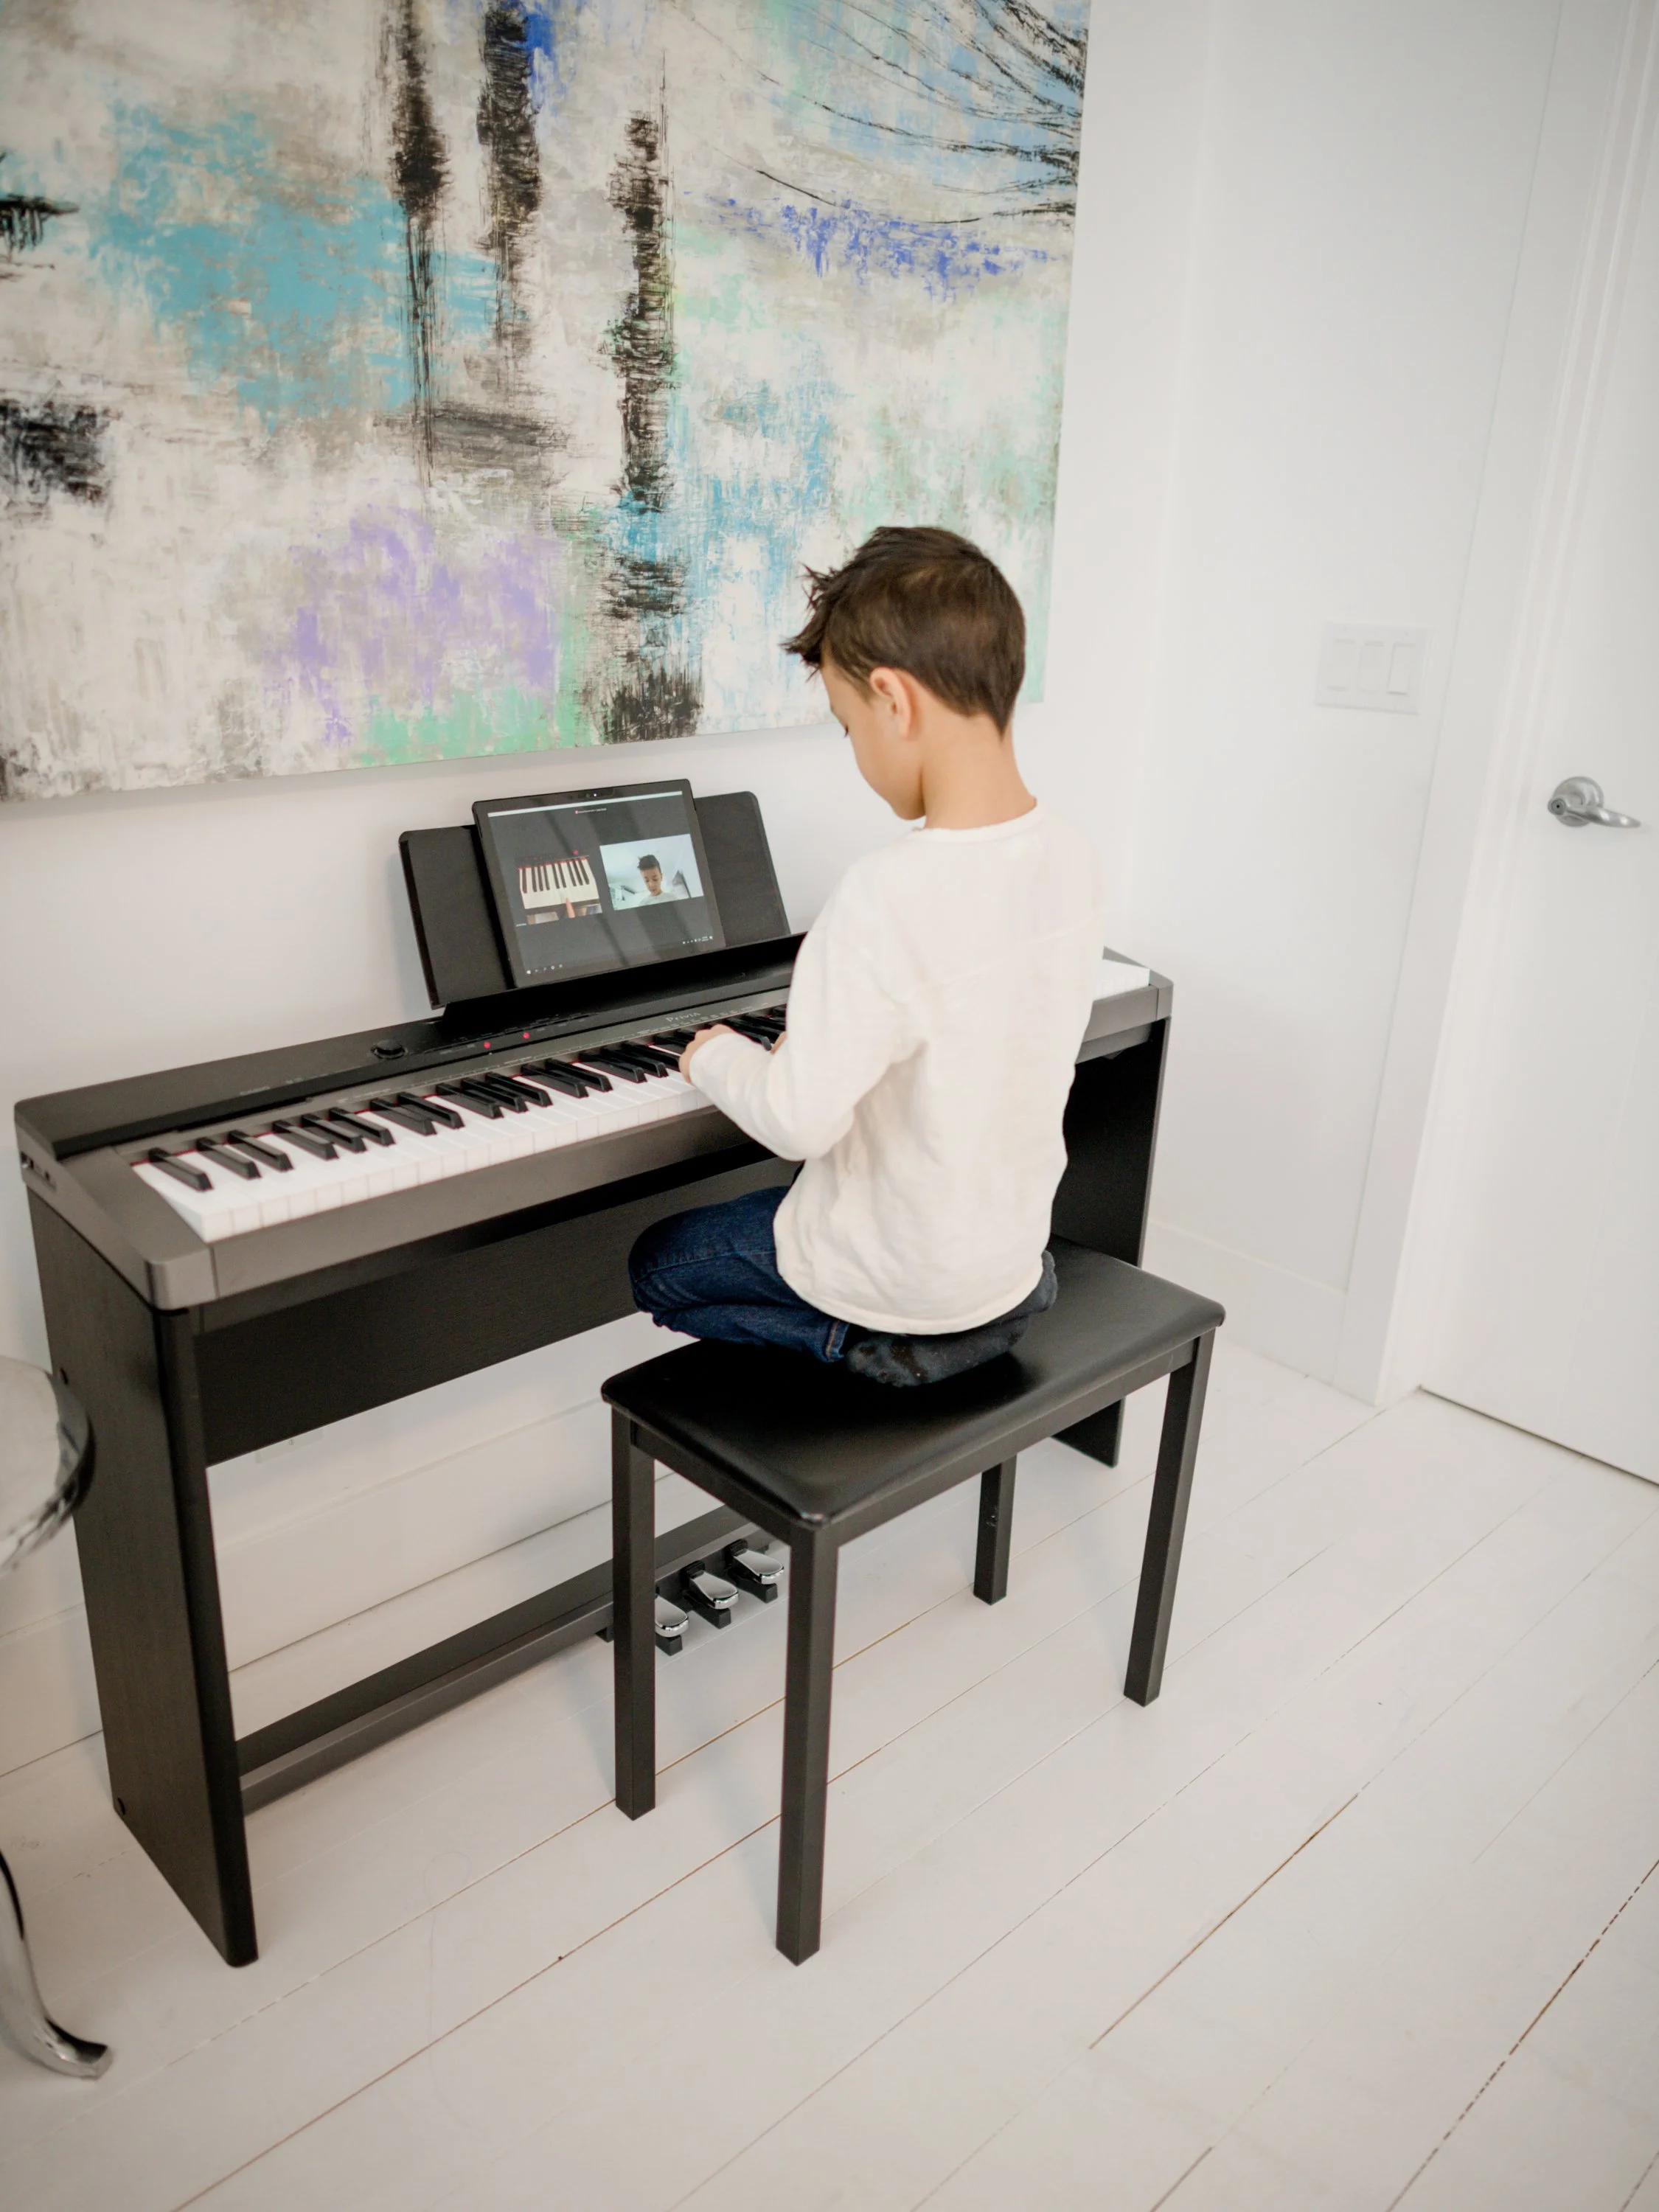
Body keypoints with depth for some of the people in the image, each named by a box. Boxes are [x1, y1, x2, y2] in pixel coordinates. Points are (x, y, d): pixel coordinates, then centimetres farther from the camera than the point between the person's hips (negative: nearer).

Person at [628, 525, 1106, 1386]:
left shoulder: (888, 894, -31)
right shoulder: (1071, 853, -8)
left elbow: (800, 1120, -27)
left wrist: (717, 1056, -7)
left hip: (902, 1291, -7)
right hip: (1012, 1249, 7)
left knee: (654, 1266, 18)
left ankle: (858, 1343, 6)